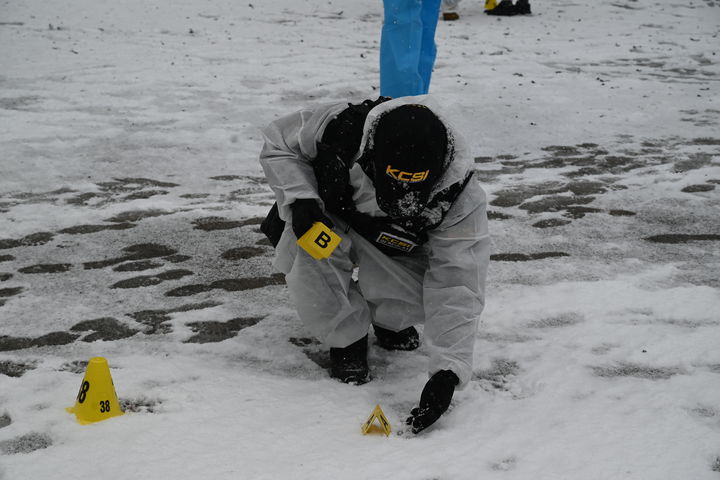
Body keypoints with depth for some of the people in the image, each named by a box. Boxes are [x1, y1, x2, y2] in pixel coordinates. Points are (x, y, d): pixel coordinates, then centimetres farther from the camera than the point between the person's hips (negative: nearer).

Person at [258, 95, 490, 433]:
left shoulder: (461, 196, -35)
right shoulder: (341, 129, -36)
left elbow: (457, 286, -35)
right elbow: (277, 141, -16)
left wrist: (448, 370, -42)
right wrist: (300, 198, -34)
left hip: (393, 252, 0)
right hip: (325, 217, 0)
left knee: (430, 294, -28)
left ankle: (389, 321, 10)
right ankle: (346, 336, -10)